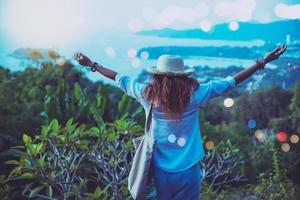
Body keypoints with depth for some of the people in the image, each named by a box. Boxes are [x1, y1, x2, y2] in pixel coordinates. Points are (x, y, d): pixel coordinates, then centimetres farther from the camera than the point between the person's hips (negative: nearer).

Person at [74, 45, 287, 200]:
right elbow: (231, 82, -6)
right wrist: (263, 62, 3)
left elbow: (120, 78, 4)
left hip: (159, 170, 1)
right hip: (188, 171, -1)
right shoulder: (194, 94, -13)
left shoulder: (148, 94, -9)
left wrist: (91, 64, 19)